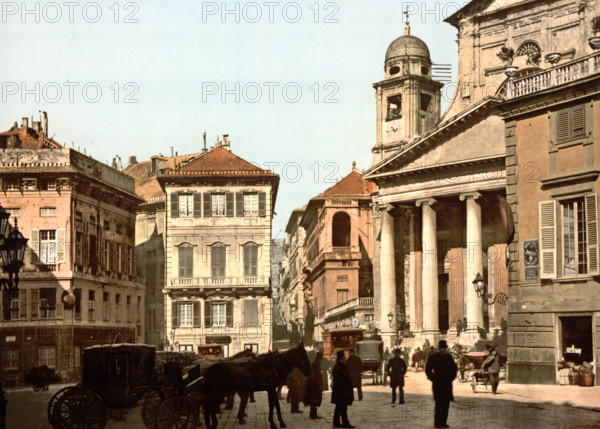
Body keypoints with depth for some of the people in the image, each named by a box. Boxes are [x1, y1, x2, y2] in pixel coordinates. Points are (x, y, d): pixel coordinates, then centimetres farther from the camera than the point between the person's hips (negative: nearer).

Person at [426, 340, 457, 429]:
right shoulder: (433, 358, -3)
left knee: (446, 403, 3)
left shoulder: (449, 357, 9)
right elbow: (428, 370, 2)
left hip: (447, 384, 5)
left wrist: (452, 377, 12)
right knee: (439, 403, -9)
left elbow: (454, 368, 23)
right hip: (437, 384, -4)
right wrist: (433, 379, -4)